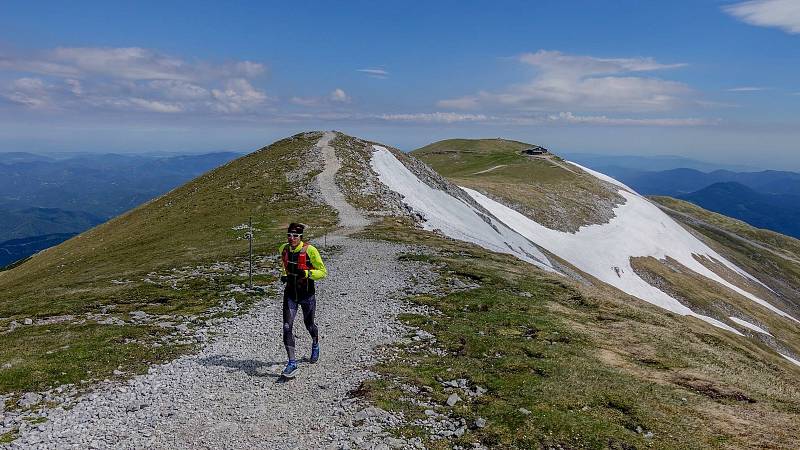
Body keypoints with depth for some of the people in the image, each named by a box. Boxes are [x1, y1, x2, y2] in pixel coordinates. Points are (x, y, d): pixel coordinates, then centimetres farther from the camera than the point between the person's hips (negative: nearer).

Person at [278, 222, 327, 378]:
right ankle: (292, 363, -4)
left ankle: (315, 345, 49)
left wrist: (306, 273, -28)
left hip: (307, 294, -3)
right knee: (287, 327, -10)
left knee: (309, 324, 17)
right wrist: (283, 275, 3)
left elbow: (323, 272, -13)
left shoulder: (309, 250, -17)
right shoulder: (283, 249, -2)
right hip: (290, 293, 3)